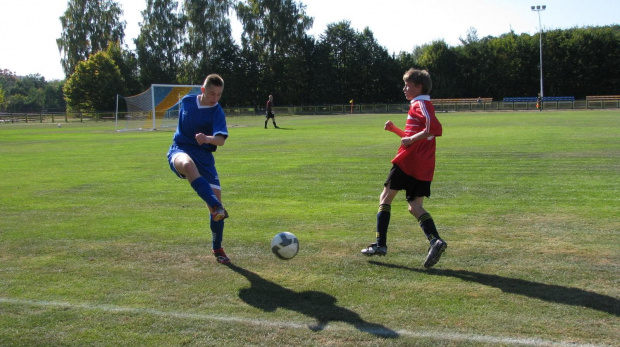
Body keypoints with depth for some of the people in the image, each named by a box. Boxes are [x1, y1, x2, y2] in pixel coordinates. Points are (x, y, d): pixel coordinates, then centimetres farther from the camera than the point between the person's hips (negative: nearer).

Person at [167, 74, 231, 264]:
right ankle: (216, 207, -52)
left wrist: (208, 139, -46)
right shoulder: (186, 101, 1)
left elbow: (221, 139, -23)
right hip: (179, 150, 0)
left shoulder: (217, 112, -8)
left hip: (204, 156, 0)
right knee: (188, 164, -40)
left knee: (216, 197, -5)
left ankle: (217, 249, 15)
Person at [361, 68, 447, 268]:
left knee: (385, 197, 4)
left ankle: (380, 244, 4)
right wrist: (395, 129, 20)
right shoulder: (424, 106, 23)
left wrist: (411, 139, -21)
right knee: (415, 206, 7)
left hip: (407, 162, -9)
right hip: (424, 168, 9)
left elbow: (435, 128, -24)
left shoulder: (420, 104, -7)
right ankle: (435, 241, -14)